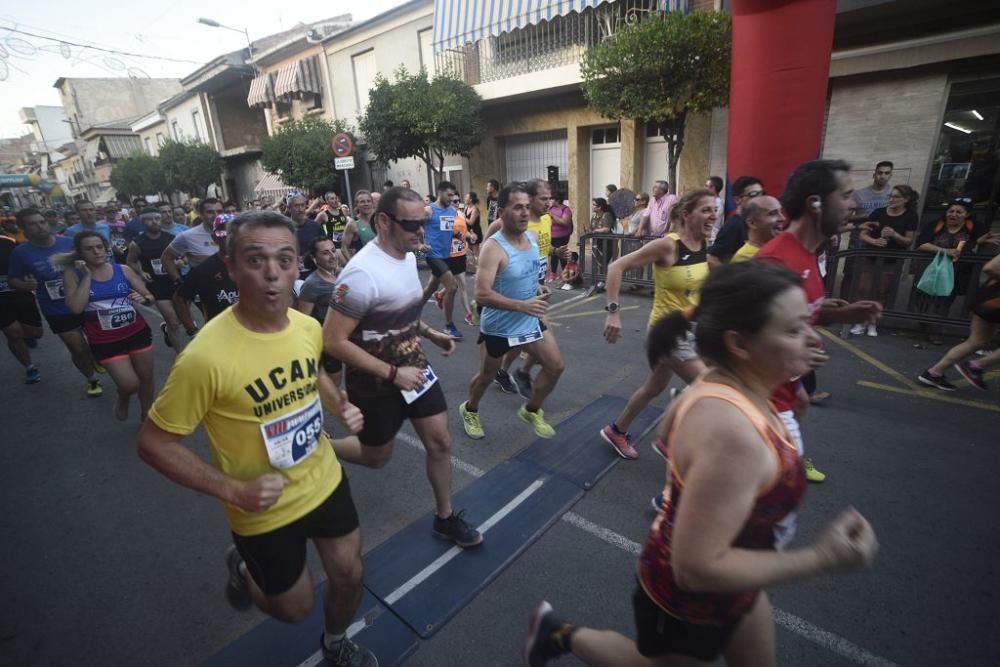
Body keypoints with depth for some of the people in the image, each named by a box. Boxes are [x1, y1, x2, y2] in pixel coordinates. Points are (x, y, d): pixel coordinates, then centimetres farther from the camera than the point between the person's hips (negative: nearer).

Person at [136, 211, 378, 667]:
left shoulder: (309, 327, -11)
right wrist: (232, 490, -23)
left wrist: (340, 407, -9)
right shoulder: (206, 356, -29)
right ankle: (243, 567, 50)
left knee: (348, 575, 21)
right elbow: (153, 444, -17)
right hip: (265, 511, -4)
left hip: (325, 482, 5)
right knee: (295, 609, 19)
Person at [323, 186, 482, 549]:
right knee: (376, 457, 14)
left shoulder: (408, 256, -1)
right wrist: (393, 374, -24)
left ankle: (445, 518, 31)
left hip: (415, 368, 7)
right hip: (377, 383, -7)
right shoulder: (362, 273, -28)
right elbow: (333, 341, -26)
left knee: (440, 443, 10)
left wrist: (430, 333, 3)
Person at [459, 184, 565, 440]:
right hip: (498, 327, -7)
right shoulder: (494, 248, -25)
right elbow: (482, 295, -33)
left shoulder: (532, 237, 0)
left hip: (531, 321, 7)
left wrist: (539, 288, 3)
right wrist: (522, 305, -38)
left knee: (556, 366, 8)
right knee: (487, 376, 13)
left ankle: (531, 410, 30)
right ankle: (470, 410, 44)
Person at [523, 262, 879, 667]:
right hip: (688, 599, -8)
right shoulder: (732, 433, -39)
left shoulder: (724, 389, -10)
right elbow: (698, 567, -34)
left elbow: (673, 425, 9)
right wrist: (820, 558, -28)